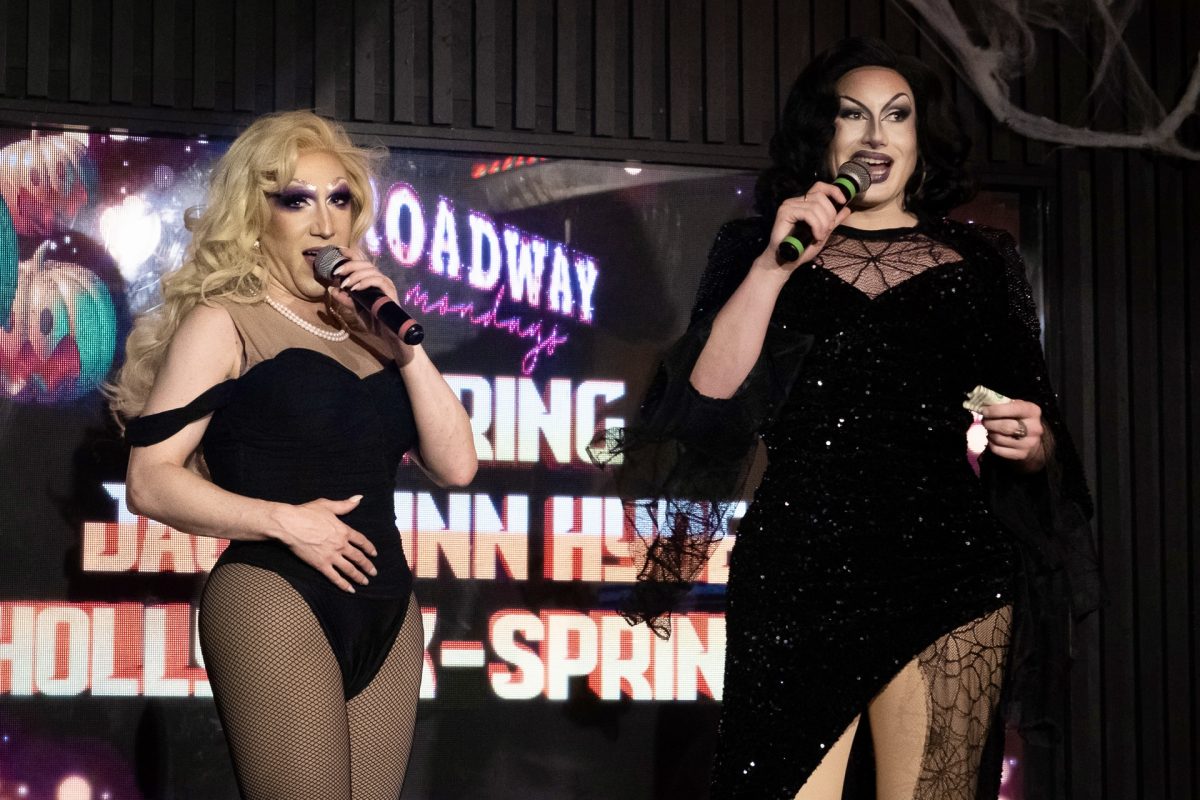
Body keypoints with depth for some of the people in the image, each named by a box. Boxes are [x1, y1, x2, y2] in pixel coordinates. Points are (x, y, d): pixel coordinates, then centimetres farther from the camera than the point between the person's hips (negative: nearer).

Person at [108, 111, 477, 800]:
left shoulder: (364, 326, 15)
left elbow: (457, 464, 6)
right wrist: (285, 520, -15)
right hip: (275, 603, -6)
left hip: (387, 609, 6)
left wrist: (401, 344, -2)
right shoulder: (222, 324, 1)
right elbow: (151, 481, -7)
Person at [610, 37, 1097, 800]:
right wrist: (775, 265, -8)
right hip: (799, 573, -1)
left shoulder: (980, 261, 14)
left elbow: (1042, 441, 16)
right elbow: (708, 400, -3)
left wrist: (1030, 443, -6)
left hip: (950, 569, 1)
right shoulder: (758, 248, 12)